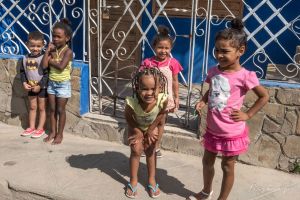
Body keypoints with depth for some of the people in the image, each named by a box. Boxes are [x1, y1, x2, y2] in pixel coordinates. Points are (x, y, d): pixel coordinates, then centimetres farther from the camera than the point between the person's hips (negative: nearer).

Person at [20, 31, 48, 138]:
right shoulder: (26, 58, -1)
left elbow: (47, 74, -19)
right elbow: (22, 71, 8)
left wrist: (39, 86, -20)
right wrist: (24, 83, -6)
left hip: (42, 87, -5)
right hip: (30, 87, 5)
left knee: (41, 108, 7)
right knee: (32, 107, 16)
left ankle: (40, 128, 18)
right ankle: (31, 127, 28)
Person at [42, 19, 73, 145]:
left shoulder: (68, 51, -16)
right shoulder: (52, 50, 0)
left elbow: (61, 66, -29)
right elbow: (44, 65, -10)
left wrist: (51, 60, -14)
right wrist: (48, 50, -12)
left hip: (63, 84, -6)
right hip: (51, 83, 6)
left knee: (60, 110, 4)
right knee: (52, 109, 14)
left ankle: (60, 134, 17)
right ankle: (53, 132, 27)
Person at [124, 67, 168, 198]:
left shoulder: (163, 99, -42)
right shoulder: (131, 103, -44)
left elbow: (161, 114, -18)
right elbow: (128, 118, -21)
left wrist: (151, 130, -9)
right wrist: (138, 132, -11)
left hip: (152, 126, 1)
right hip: (136, 126, -1)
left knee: (150, 151, 9)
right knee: (136, 151, 3)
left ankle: (151, 180, 26)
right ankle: (133, 180, 22)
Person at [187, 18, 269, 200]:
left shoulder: (244, 76, -20)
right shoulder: (214, 71, -2)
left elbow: (264, 96, -9)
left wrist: (248, 115, -12)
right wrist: (203, 101, -3)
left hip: (232, 132, -6)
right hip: (213, 129, 6)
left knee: (228, 166, 13)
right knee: (207, 161, 22)